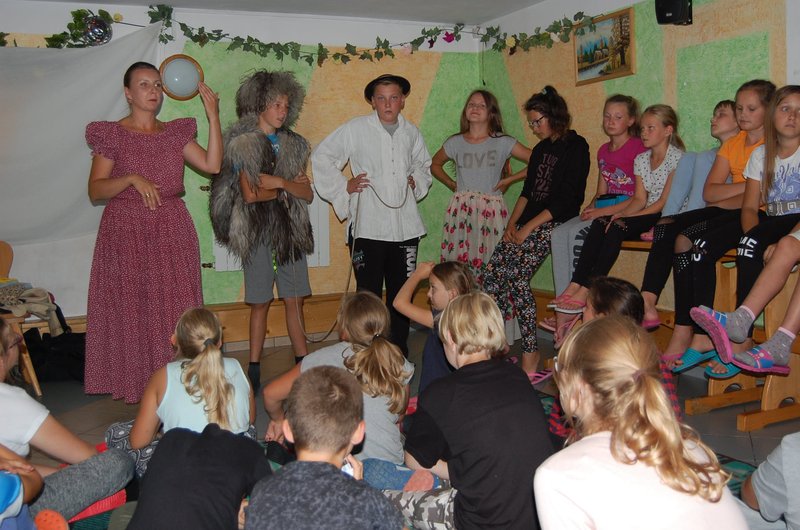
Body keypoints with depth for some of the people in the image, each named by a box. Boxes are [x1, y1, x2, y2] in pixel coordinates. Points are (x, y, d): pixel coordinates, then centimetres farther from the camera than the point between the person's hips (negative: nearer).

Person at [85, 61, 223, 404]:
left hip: (172, 232, 3)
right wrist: (132, 179, -19)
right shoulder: (111, 135, 2)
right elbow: (95, 190, -4)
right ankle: (136, 389, 11)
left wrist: (213, 117, -6)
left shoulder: (175, 133, 11)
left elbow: (212, 165, -3)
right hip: (126, 233, -2)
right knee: (130, 311, 1)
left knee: (174, 309, 3)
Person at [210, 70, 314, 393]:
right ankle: (254, 371, 10)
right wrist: (288, 186, -2)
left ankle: (304, 364, 10)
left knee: (294, 301, 4)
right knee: (260, 303, 1)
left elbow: (308, 194, 4)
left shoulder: (292, 144, 12)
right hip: (257, 230, -4)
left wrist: (278, 181, -11)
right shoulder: (243, 144, -2)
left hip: (290, 229, 4)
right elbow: (250, 194, -13)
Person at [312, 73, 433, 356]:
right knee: (369, 295, 1)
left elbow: (424, 164, 29)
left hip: (405, 228, 4)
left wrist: (417, 182, 10)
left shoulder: (411, 132, 11)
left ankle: (399, 353, 24)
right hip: (368, 227, -4)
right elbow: (321, 156, 4)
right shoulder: (356, 129, -2)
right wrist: (343, 186, -3)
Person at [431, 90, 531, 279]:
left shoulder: (503, 142, 3)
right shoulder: (455, 142, 11)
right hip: (461, 211, 2)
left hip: (491, 210, -2)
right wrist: (451, 183, 14)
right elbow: (435, 164, 27)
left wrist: (509, 180, 0)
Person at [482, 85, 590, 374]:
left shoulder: (575, 147, -5)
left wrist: (528, 228, -15)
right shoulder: (540, 150, 21)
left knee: (515, 275, -24)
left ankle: (530, 351, -14)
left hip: (556, 223, -7)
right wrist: (512, 223, 3)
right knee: (492, 272, -12)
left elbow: (566, 200, -13)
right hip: (528, 223, 8)